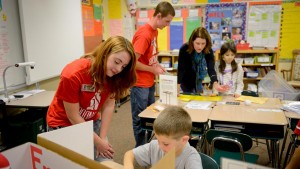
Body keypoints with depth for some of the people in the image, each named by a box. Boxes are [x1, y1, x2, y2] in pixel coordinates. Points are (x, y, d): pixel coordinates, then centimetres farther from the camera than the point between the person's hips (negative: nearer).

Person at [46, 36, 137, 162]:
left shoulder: (111, 74, -14)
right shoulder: (73, 74, -29)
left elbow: (108, 105, -11)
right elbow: (73, 117, -22)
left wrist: (103, 138, -15)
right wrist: (98, 142, -17)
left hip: (91, 122, 4)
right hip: (63, 125, -4)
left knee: (105, 162, -1)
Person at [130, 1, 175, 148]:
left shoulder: (155, 31, 7)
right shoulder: (144, 34, -21)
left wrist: (157, 64, 1)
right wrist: (153, 69, -14)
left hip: (149, 82, 9)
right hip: (140, 84, -9)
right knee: (140, 119, 4)